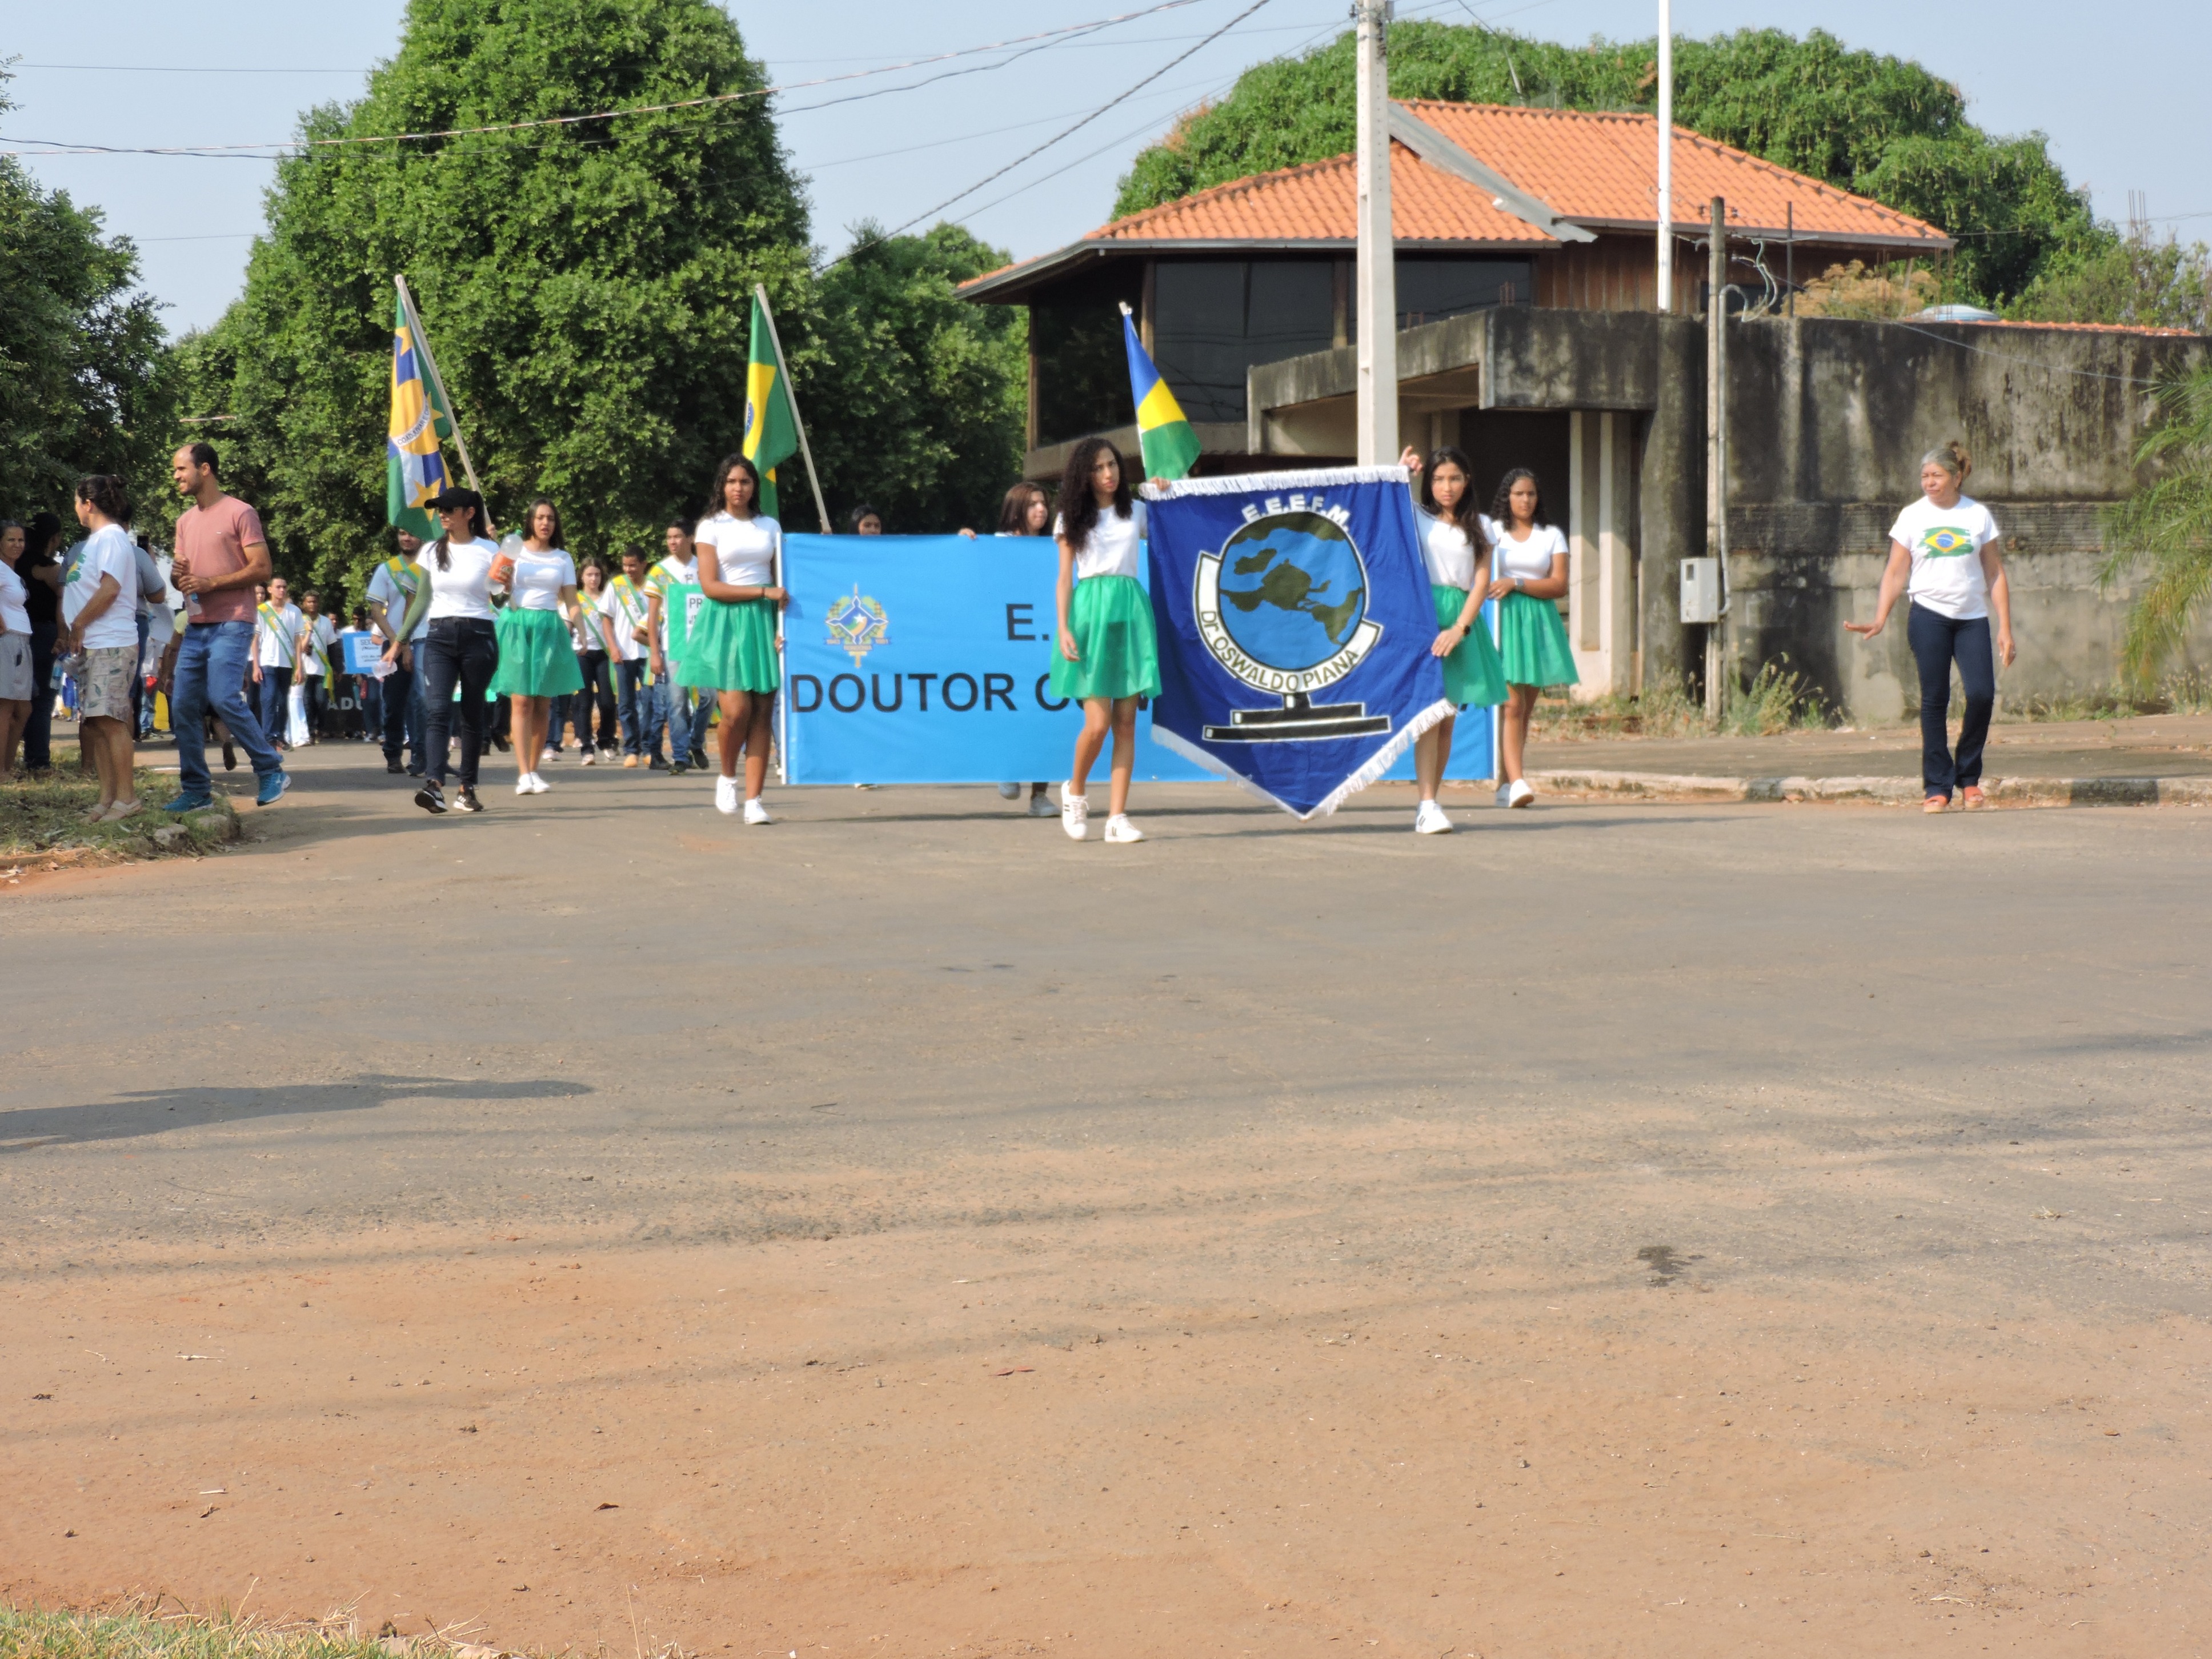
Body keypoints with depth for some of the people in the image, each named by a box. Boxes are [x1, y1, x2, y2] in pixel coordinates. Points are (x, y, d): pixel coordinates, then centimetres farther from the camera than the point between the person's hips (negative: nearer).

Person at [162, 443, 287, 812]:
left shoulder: (240, 513, -4)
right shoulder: (185, 521, 19)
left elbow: (261, 568, -10)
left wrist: (210, 582, -18)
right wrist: (178, 576, 2)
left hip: (231, 625, -8)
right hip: (195, 627, 8)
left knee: (223, 698, -20)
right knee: (183, 706, 1)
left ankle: (272, 771, -7)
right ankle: (195, 790, 8)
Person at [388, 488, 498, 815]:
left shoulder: (488, 551, 1)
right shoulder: (432, 552, 10)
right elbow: (421, 600, 15)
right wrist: (399, 640, 14)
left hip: (478, 637, -2)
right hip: (439, 637, 2)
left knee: (473, 714, 4)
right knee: (437, 709, -15)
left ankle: (468, 788, 12)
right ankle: (434, 785, -29)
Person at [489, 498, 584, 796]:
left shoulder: (563, 559, 12)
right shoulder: (515, 551, 7)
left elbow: (571, 601, 8)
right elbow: (504, 592, 5)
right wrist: (502, 580, -17)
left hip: (549, 629, 2)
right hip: (518, 626, -2)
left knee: (543, 705, 2)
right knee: (522, 702, -10)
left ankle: (533, 770, 10)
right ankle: (524, 774, -16)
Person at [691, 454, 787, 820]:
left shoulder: (770, 526, 14)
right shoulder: (711, 527, 4)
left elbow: (783, 582, 13)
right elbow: (710, 586, -5)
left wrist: (784, 626, -2)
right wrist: (764, 591, -10)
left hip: (763, 623, 3)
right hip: (726, 622, -3)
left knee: (762, 713, -5)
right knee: (737, 709, -17)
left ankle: (754, 801, -4)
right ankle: (727, 777, 10)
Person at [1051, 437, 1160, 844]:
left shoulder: (1137, 512, 15)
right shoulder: (1072, 518, 8)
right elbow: (1065, 578, 5)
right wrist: (1063, 628, -6)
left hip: (1131, 611, 3)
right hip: (1091, 610, -3)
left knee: (1126, 723, -1)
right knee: (1098, 723, -11)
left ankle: (1117, 817, 1)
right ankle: (1074, 790, 16)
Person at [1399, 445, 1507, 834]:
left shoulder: (1478, 527, 13)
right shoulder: (1416, 516, 8)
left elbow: (1482, 582, 4)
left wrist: (1459, 629, -9)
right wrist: (1401, 472, -1)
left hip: (1462, 618, 3)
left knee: (1448, 718, 5)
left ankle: (1429, 803, 12)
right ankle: (1427, 807, -19)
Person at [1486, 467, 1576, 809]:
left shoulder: (1551, 535, 11)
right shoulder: (1491, 531, 9)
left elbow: (1560, 586, 1)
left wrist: (1516, 583, -9)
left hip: (1539, 622, 3)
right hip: (1503, 618, -3)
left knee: (1526, 707, 4)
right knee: (1513, 704, -14)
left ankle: (1505, 784, 10)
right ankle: (1516, 781, -22)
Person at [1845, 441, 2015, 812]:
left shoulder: (1978, 516, 6)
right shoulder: (1912, 517, 5)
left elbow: (1996, 575, 7)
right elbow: (1895, 573, 6)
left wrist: (2005, 629, 1)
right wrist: (1879, 620, -6)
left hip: (1972, 617, 1)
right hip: (1928, 615, -1)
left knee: (1982, 693, -11)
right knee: (1935, 699, -2)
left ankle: (1968, 778, 7)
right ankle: (1937, 786, 3)